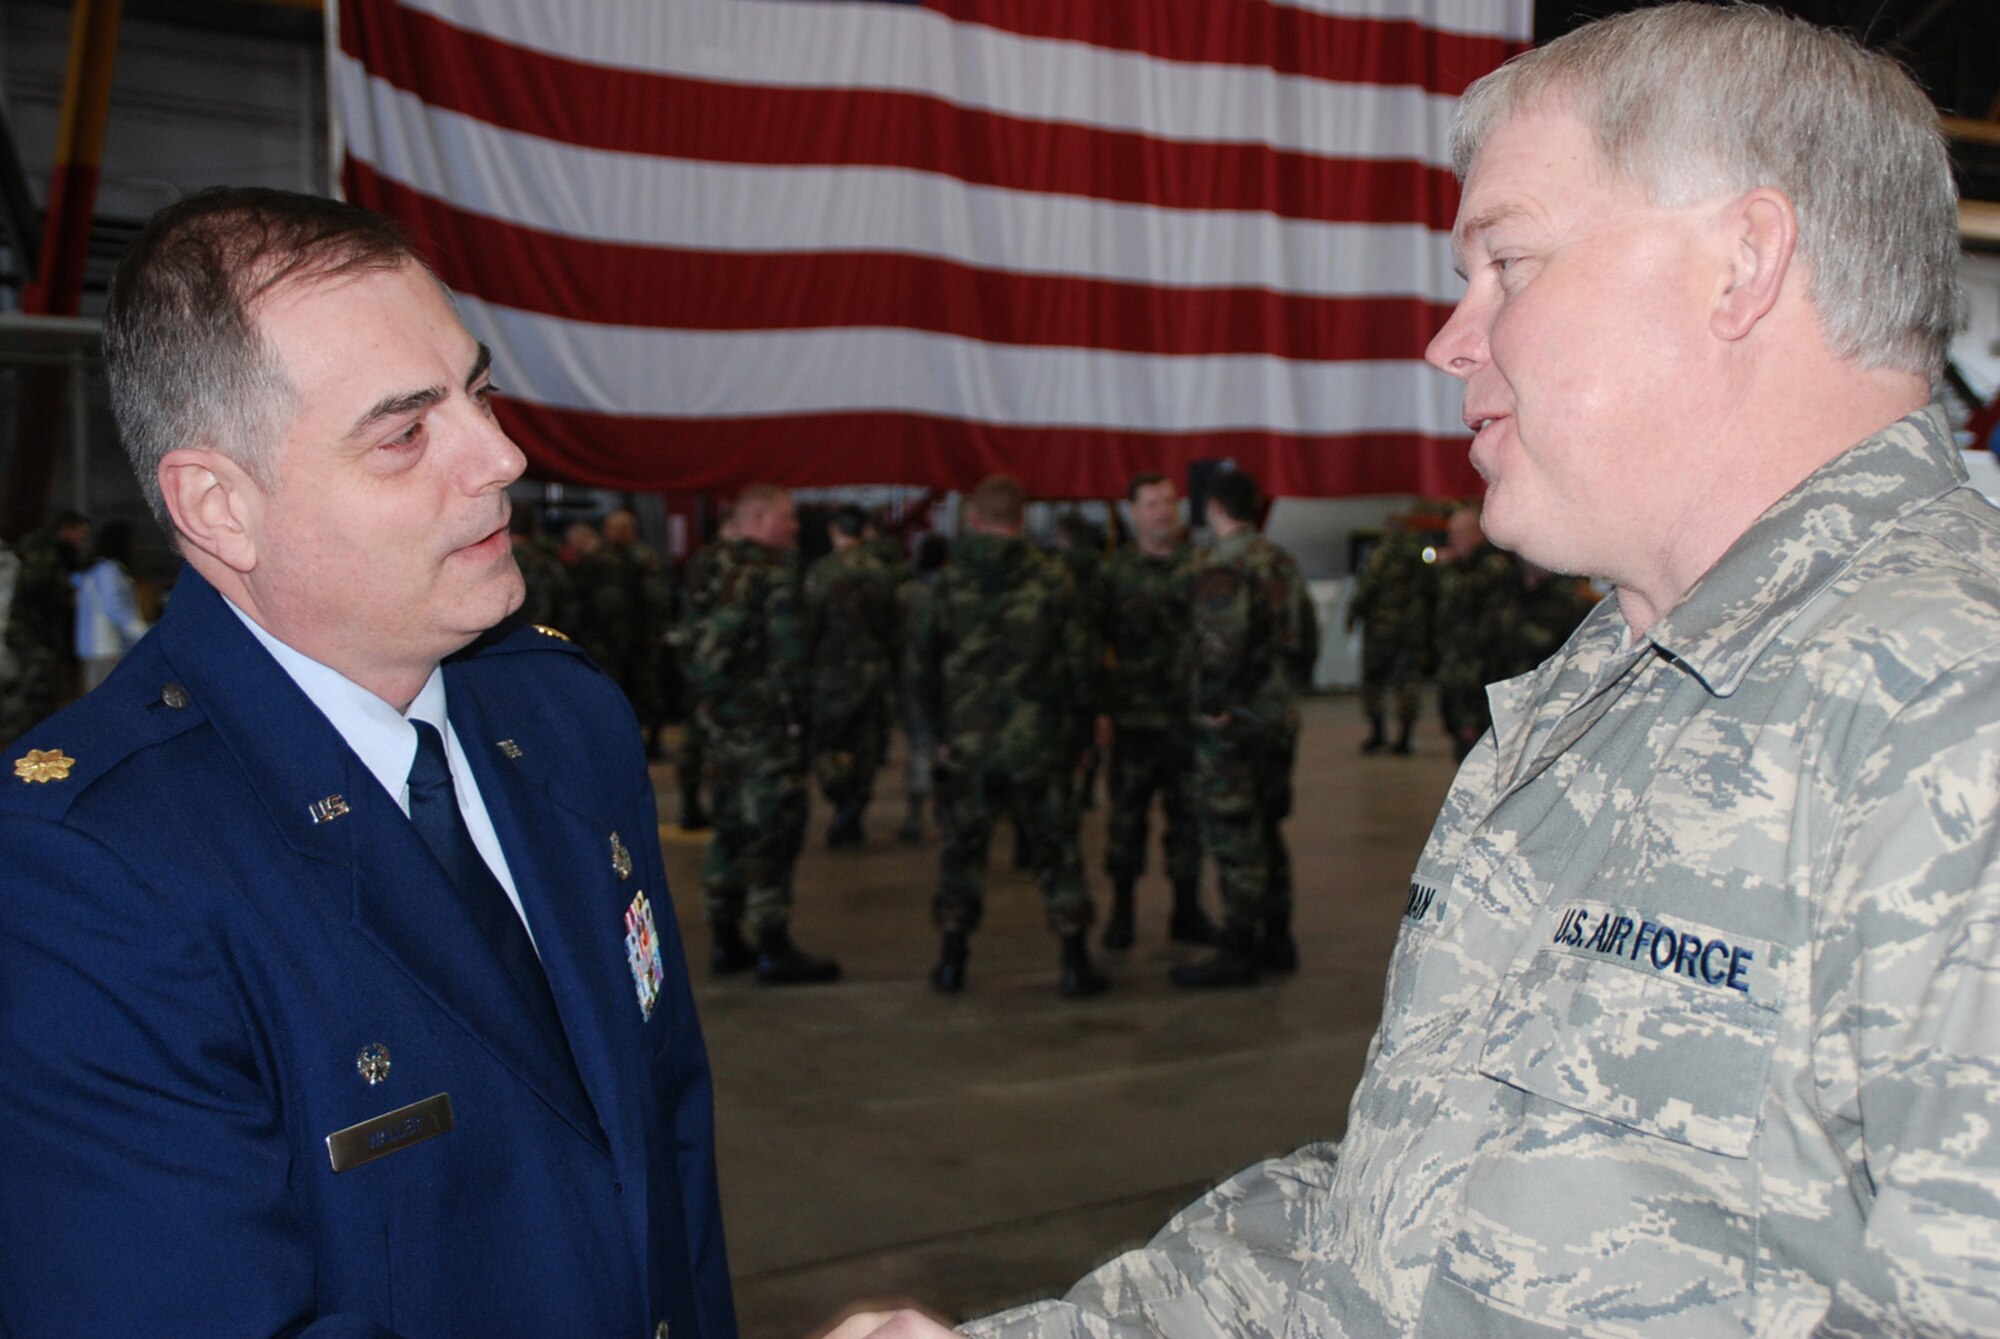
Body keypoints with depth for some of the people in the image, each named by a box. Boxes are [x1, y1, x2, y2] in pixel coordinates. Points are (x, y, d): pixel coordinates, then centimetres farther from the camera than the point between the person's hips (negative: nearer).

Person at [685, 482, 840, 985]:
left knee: (731, 829, 15)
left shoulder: (717, 572, 13)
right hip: (766, 724, -9)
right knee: (773, 832, -5)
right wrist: (796, 709, -11)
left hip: (718, 720, 9)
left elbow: (697, 646, 15)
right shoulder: (776, 572, -13)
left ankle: (726, 943, 22)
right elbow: (789, 647, -18)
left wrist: (709, 697, 16)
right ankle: (774, 950, -3)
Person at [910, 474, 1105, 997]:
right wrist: (1070, 727, 10)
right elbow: (1079, 665, -3)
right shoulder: (1051, 580, -6)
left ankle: (952, 960, 16)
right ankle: (1075, 963, 8)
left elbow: (921, 669, 0)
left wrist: (942, 728, 12)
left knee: (961, 851, 13)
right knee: (1056, 853, 8)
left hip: (966, 744, 1)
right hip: (1039, 746, -1)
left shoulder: (946, 582, -4)